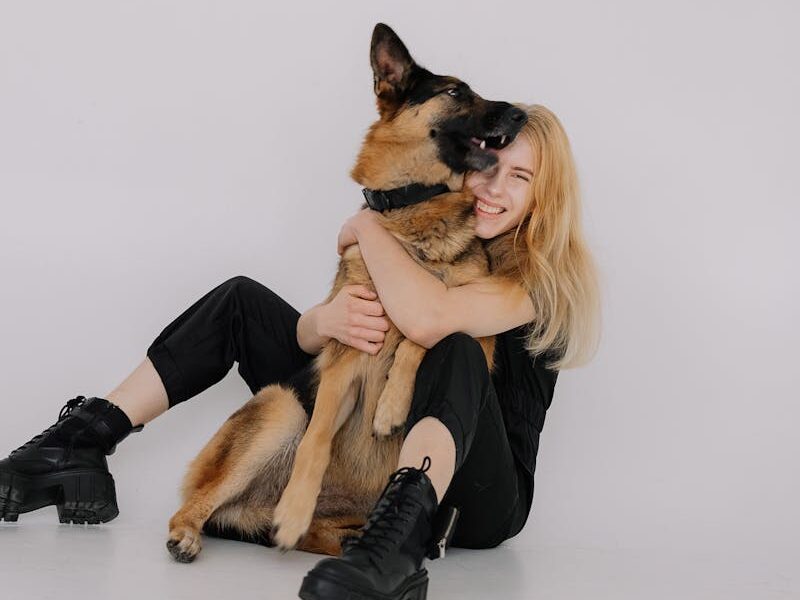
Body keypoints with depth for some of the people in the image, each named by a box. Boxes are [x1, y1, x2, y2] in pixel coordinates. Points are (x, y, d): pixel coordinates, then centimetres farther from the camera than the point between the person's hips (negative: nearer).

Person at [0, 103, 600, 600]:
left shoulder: (544, 275, -13)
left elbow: (427, 319, -35)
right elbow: (305, 335, 2)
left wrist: (365, 225, -17)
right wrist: (324, 320, -24)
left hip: (478, 493, -6)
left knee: (458, 355, -36)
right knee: (242, 299, 0)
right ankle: (80, 446, -5)